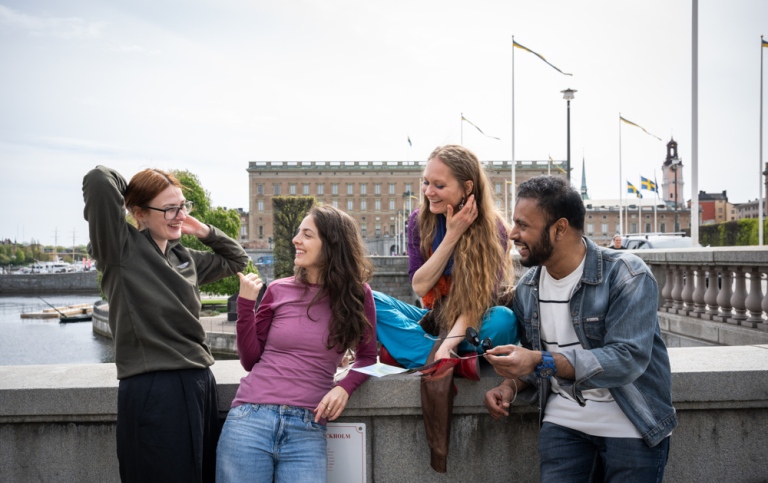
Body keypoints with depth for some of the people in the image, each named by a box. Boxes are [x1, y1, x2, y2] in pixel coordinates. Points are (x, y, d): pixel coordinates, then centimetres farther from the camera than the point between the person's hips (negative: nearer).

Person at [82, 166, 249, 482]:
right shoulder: (121, 248, -5)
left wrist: (204, 231, 17)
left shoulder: (185, 258, 16)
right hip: (153, 390, -7)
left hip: (200, 385, 7)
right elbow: (98, 180, -19)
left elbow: (237, 259, 31)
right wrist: (131, 194, 2)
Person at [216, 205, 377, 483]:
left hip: (307, 430, -1)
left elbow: (366, 356, 12)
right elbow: (250, 360, 6)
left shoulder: (357, 295, 2)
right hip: (251, 419, 1)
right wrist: (245, 303, -3)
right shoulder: (279, 291, 4)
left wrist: (345, 387, -7)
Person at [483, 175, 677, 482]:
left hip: (632, 427, -3)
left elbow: (627, 360, -25)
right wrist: (511, 385, -9)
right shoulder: (527, 288, 4)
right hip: (564, 420, 4)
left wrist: (541, 362, -31)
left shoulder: (627, 276, -14)